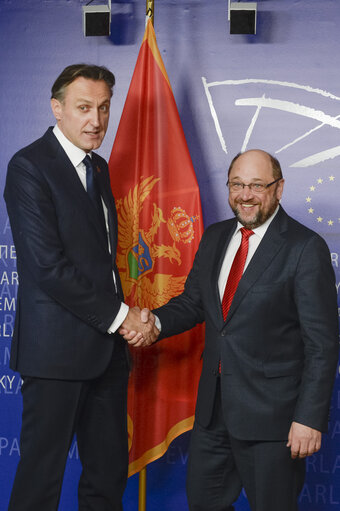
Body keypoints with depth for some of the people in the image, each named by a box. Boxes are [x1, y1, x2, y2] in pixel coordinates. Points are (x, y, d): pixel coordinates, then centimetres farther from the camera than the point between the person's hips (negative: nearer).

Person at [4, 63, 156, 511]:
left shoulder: (98, 168, 15)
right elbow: (48, 267, -18)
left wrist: (126, 317, 6)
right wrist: (119, 316, -14)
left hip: (107, 345, 8)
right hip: (57, 348, -8)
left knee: (109, 473, 14)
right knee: (41, 475, 2)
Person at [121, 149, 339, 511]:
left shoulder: (306, 248, -12)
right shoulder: (215, 237, 8)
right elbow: (193, 301, 14)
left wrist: (310, 417, -17)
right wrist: (153, 323, -7)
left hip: (270, 413, -6)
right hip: (214, 406, 6)